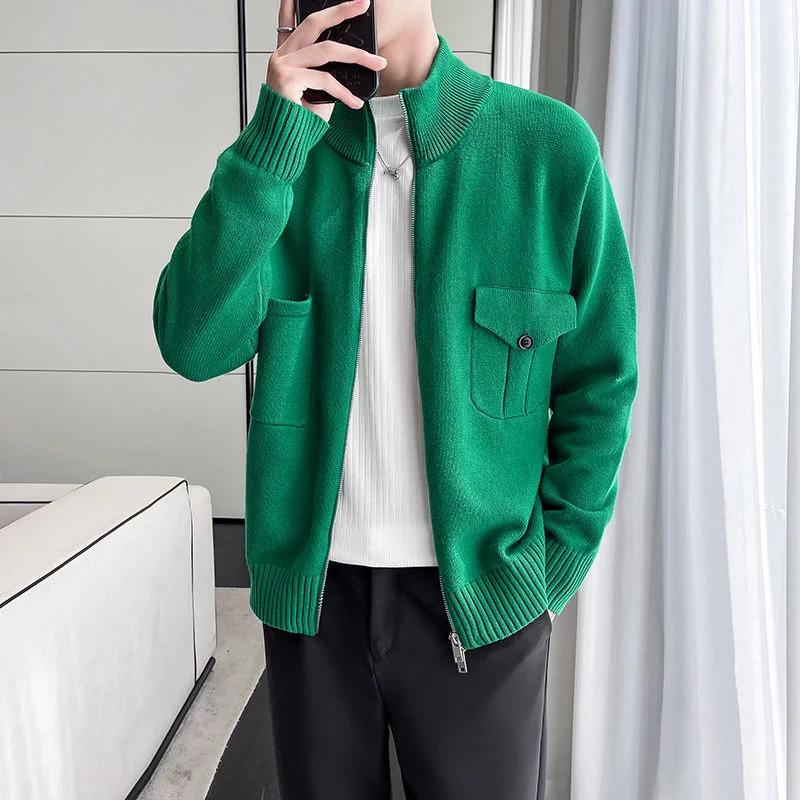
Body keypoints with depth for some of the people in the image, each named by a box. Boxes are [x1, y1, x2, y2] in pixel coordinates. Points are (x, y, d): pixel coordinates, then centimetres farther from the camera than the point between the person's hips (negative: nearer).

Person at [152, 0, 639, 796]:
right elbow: (195, 344, -12)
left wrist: (548, 574, -3)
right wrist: (276, 136, -18)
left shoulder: (547, 143, -6)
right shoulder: (284, 155, 1)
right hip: (311, 590, 2)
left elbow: (599, 381, -2)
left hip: (479, 601, -1)